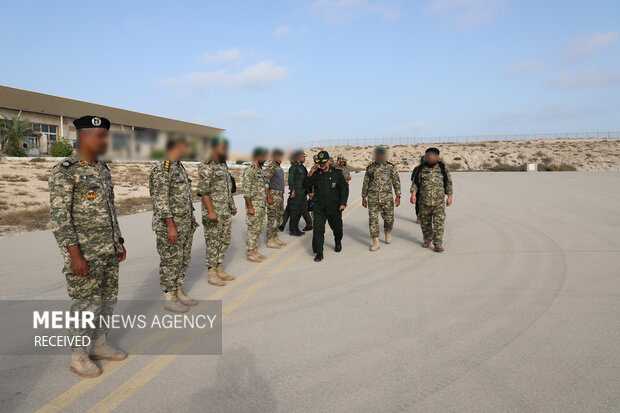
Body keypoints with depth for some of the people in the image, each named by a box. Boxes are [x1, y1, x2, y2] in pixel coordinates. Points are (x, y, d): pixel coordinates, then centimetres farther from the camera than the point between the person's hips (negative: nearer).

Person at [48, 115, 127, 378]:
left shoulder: (103, 170, 11)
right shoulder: (64, 171, -13)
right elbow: (58, 216, -17)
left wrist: (119, 242, 16)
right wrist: (75, 255, -21)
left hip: (109, 251, 8)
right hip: (84, 253, -8)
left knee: (108, 299, 15)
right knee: (86, 304, 2)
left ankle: (100, 345, 32)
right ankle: (78, 357, 20)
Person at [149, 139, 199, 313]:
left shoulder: (179, 167, 13)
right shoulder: (161, 169, -16)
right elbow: (160, 200, -20)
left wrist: (191, 220, 18)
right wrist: (171, 226, -23)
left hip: (185, 225, 9)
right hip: (169, 226, -9)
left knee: (183, 260, 15)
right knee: (170, 261, 2)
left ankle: (179, 293, 27)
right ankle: (169, 298, 14)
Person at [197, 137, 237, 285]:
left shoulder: (224, 166, 14)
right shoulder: (206, 167, -14)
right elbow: (203, 191, -18)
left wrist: (233, 205, 17)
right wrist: (211, 211, -23)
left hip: (226, 212, 9)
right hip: (214, 213, -9)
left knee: (224, 241, 13)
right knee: (213, 243, -1)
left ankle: (220, 270, 24)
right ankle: (211, 274, 9)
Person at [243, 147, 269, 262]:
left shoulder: (261, 170, 14)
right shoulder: (249, 170, -15)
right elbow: (246, 191, -19)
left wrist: (265, 202, 18)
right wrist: (250, 207, -21)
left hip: (262, 205, 9)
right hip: (254, 205, -9)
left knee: (259, 229, 12)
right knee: (253, 230, -2)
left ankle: (255, 251, 22)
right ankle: (250, 254, 6)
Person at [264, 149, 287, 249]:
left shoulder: (279, 167, 16)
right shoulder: (270, 167, -13)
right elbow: (265, 183, -18)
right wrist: (269, 197, -22)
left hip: (280, 195, 9)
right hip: (273, 195, -9)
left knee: (279, 217, 13)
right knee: (272, 218, -5)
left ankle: (275, 238, 22)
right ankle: (270, 241, 0)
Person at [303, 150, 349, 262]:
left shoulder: (337, 173, 1)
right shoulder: (316, 174, 5)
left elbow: (344, 188, 1)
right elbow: (306, 185, 12)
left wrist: (343, 203, -7)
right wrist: (308, 177, -8)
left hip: (334, 207, 0)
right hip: (319, 208, 0)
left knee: (337, 227, 16)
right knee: (318, 229, -10)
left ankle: (338, 243, 47)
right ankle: (319, 253, -4)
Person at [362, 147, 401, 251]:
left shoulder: (391, 167, 3)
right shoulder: (370, 168, 6)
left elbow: (396, 182, 5)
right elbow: (366, 183, 12)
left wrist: (398, 196, -2)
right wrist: (364, 197, 9)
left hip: (387, 197, 0)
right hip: (373, 198, 1)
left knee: (389, 218, 5)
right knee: (373, 219, -4)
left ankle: (388, 232, 37)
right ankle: (375, 242, 2)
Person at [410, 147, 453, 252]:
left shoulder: (443, 168, 1)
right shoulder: (422, 168, 2)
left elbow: (448, 182, 6)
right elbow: (415, 182, 5)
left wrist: (450, 196, 3)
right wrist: (413, 194, -8)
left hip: (439, 201, -1)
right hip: (424, 200, 2)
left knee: (439, 221, -9)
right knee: (425, 222, 9)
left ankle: (438, 243, -9)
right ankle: (427, 240, 25)